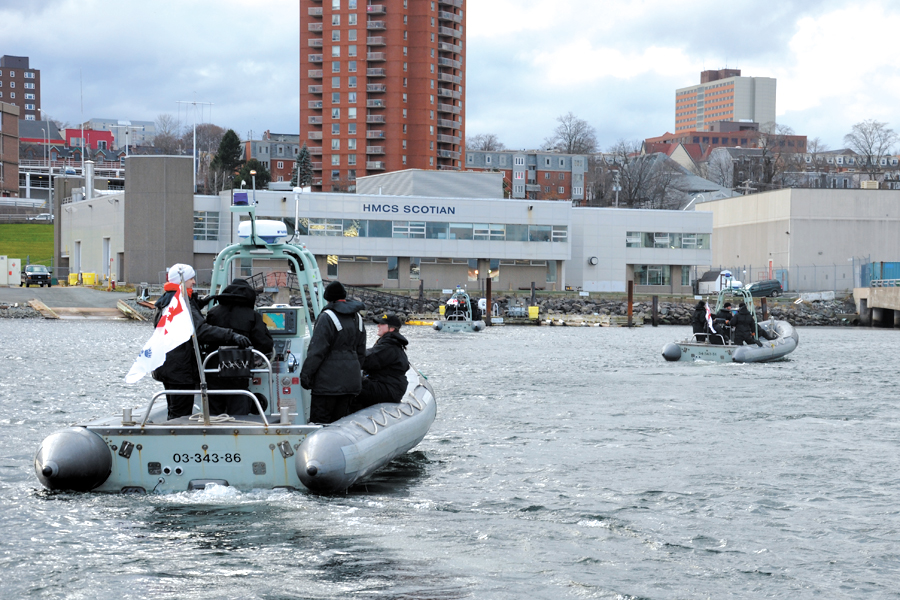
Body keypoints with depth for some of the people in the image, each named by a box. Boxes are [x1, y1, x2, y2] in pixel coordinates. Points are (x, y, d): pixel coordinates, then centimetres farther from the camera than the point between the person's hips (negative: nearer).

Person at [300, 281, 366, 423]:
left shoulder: (327, 317, -11)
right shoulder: (357, 318, 14)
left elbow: (317, 350, -14)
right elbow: (361, 352, 20)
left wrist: (305, 374, -9)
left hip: (329, 381, -8)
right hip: (351, 380, 8)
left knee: (319, 422, -6)